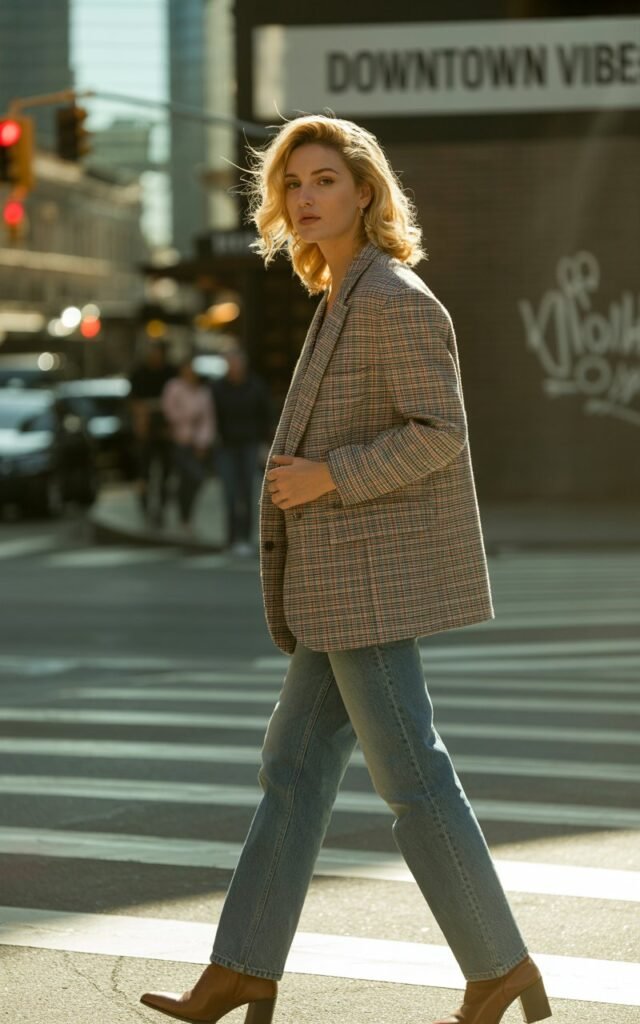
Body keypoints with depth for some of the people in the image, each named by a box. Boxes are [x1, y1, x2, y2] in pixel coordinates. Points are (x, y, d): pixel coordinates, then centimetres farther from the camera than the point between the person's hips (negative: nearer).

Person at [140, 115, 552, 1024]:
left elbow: (441, 432, -20)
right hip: (351, 577, 10)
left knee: (411, 777, -4)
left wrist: (326, 478, -19)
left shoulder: (394, 298, -14)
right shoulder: (355, 300, 16)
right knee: (296, 762, 10)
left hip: (371, 575, -10)